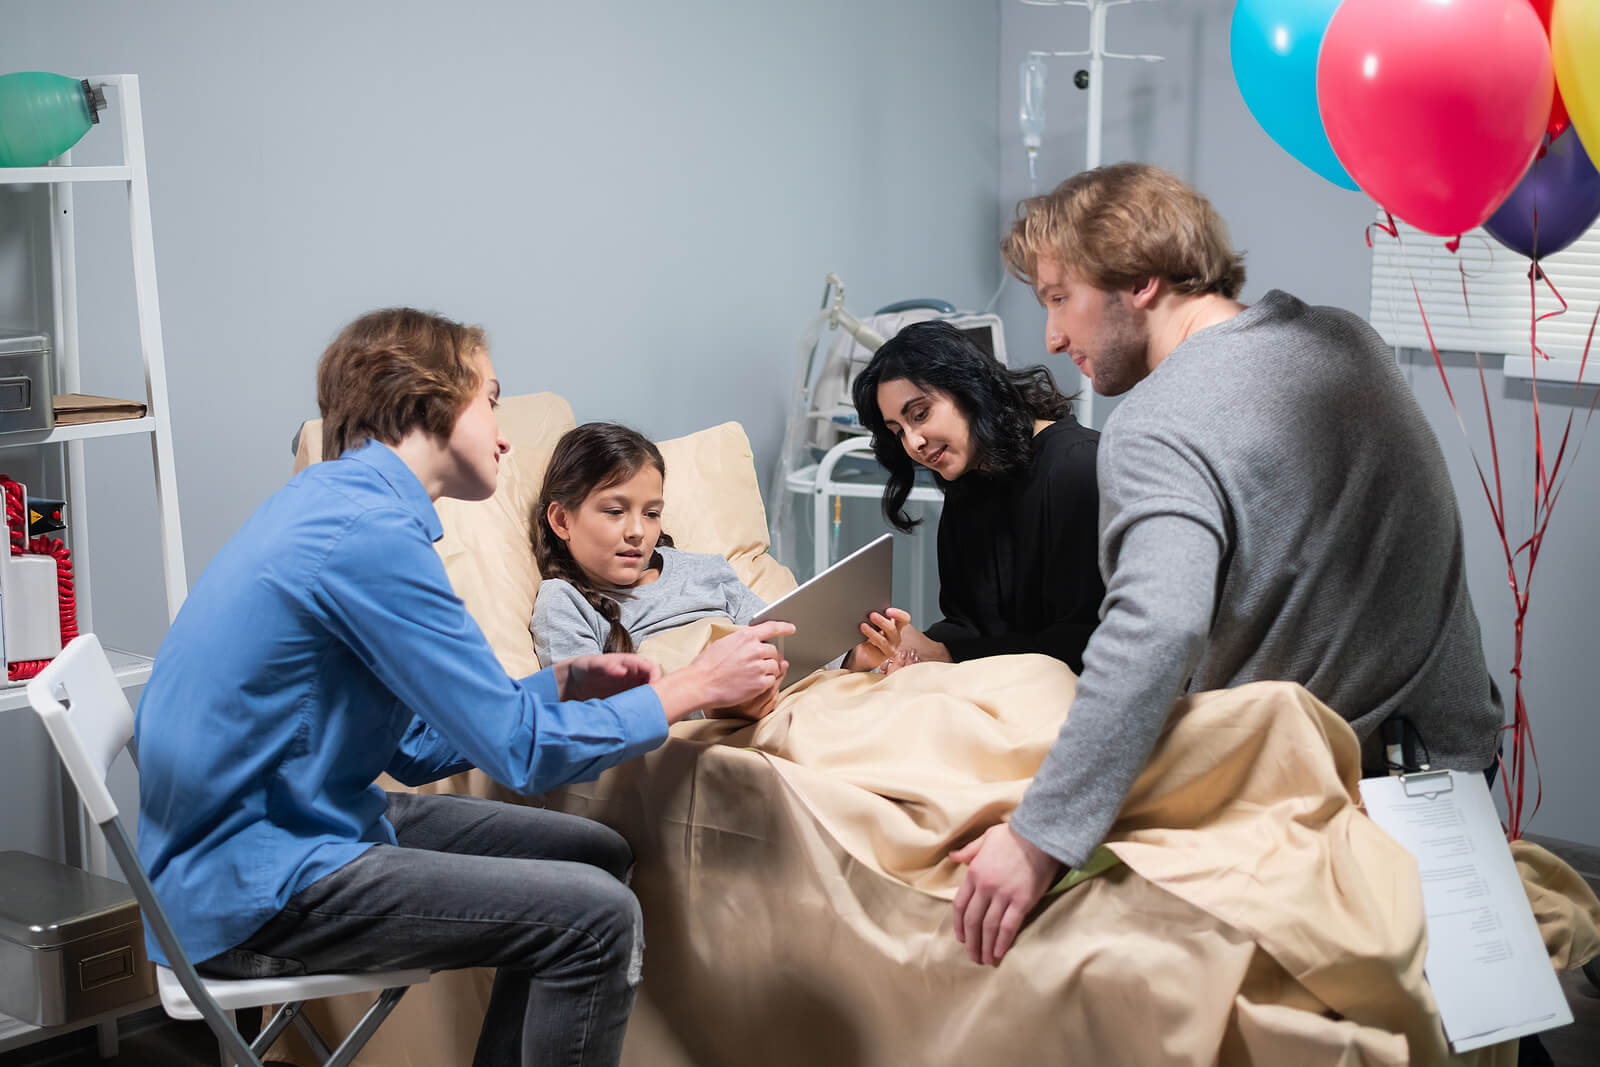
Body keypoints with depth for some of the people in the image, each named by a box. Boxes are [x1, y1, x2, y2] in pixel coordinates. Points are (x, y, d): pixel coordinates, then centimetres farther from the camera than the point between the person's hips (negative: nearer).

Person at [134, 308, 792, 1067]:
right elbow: (517, 748, -18)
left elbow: (416, 746, 15)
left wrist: (561, 683, 8)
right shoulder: (368, 533, -20)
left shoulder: (337, 502, 12)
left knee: (597, 856, 10)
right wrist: (697, 684, -9)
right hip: (249, 894, -10)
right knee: (596, 916, -17)